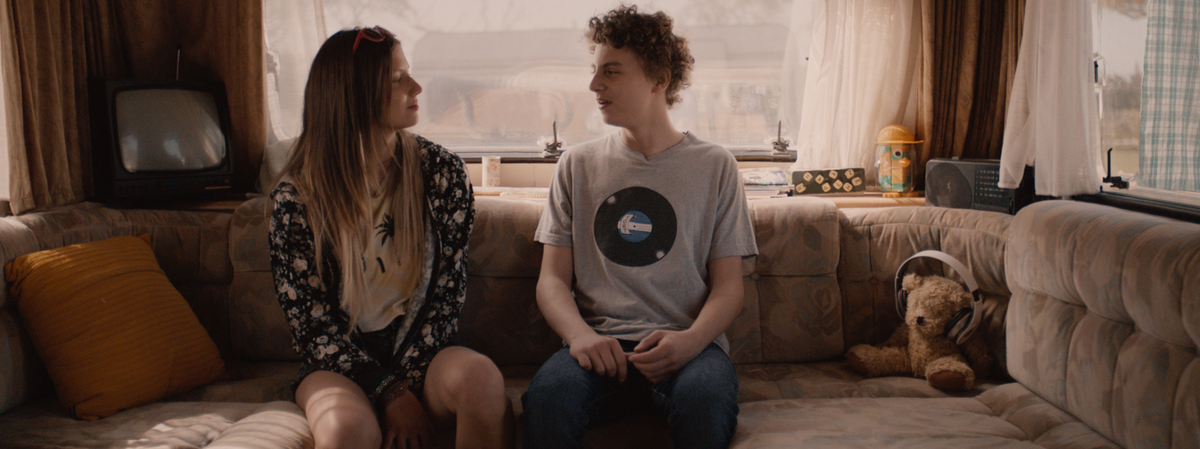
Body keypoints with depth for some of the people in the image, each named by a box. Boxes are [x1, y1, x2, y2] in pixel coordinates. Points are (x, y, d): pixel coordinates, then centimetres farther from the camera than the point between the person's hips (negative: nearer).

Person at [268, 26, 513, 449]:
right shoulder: (297, 191, -4)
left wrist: (408, 380, -11)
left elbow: (448, 291, 0)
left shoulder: (440, 170, 0)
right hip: (340, 365, -2)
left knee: (480, 376, -32)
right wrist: (389, 394, -14)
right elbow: (310, 318, -5)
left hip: (421, 355, 2)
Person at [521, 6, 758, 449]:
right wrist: (580, 334, -13)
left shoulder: (714, 166, 9)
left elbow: (728, 286, 6)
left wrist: (690, 340, -16)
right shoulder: (578, 164, 14)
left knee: (705, 401, -36)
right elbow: (552, 279, 9)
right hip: (600, 341, 1)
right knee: (546, 397, -33)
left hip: (689, 341, -1)